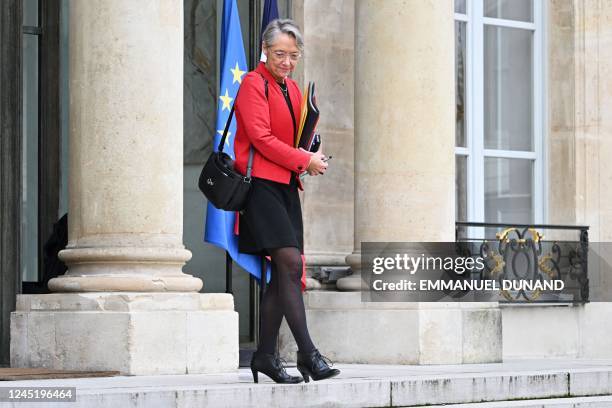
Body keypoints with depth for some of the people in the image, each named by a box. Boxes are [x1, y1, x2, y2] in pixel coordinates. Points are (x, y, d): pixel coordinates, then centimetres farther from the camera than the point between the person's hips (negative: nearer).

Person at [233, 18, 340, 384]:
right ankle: (307, 353, -17)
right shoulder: (254, 84, -5)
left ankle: (266, 355, 9)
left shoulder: (293, 89, 21)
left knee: (283, 273, 4)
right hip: (261, 185, -8)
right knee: (291, 262, -17)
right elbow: (261, 137, -13)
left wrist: (310, 156, 5)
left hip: (287, 186, 8)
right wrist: (305, 160, -12)